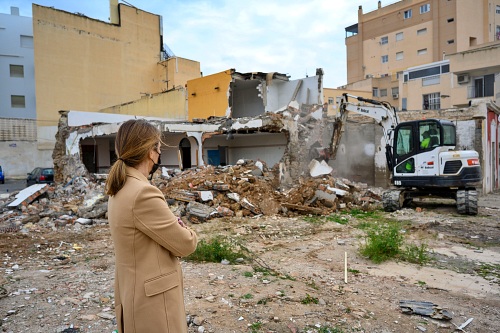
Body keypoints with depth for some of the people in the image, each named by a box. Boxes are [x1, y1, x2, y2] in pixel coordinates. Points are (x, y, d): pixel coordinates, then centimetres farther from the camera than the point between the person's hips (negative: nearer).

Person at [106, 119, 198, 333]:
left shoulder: (120, 190, 4)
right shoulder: (144, 193, -27)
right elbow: (186, 244, -18)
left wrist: (176, 229, -5)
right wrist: (186, 232, 2)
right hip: (153, 300, -9)